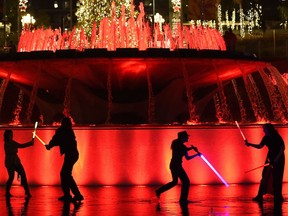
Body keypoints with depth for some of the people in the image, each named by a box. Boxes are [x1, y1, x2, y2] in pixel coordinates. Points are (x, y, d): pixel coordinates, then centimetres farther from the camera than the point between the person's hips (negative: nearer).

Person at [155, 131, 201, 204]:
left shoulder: (176, 143, 8)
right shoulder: (182, 146, -17)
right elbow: (187, 158, -13)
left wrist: (191, 148, 11)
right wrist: (197, 154, -4)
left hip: (173, 165, 9)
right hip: (177, 166, -9)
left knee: (174, 182, 22)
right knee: (186, 182, 0)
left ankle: (159, 191, 20)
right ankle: (183, 199, 3)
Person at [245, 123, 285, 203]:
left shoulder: (277, 137, -16)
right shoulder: (266, 138, 2)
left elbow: (283, 148, -17)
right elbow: (260, 146, 9)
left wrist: (276, 159, -22)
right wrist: (250, 144, -4)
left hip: (278, 158, -6)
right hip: (270, 158, 6)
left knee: (277, 178, -5)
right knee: (265, 176, 2)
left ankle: (278, 197, 3)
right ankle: (260, 196, 4)